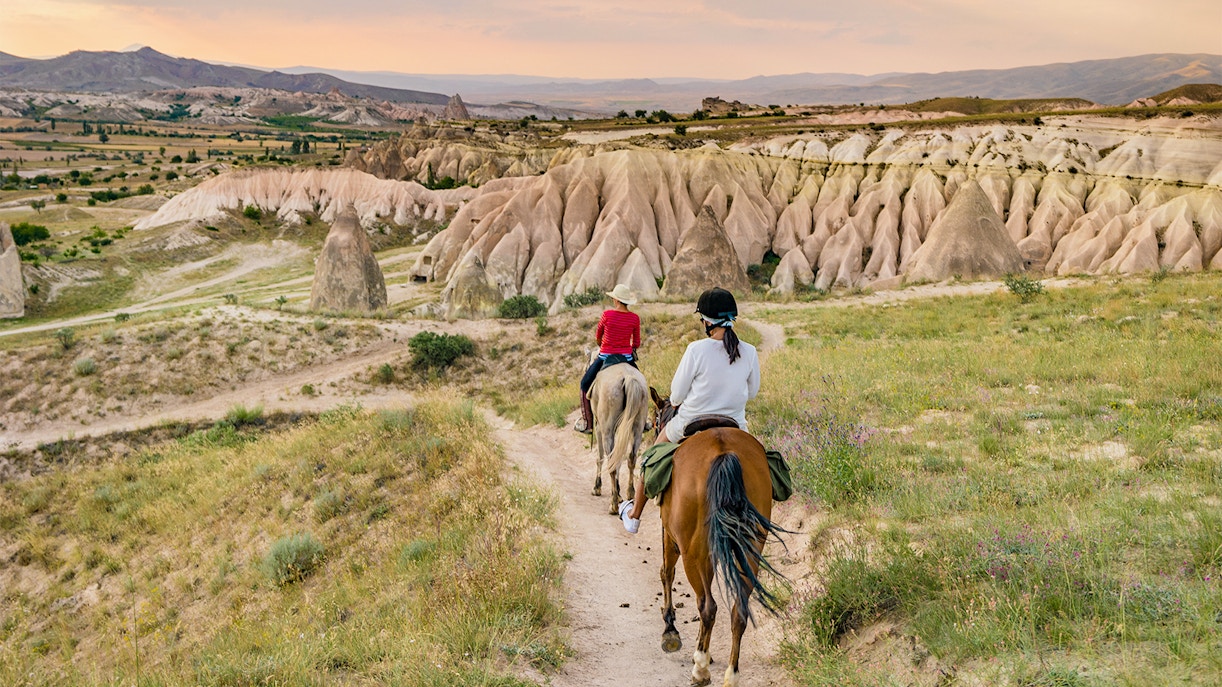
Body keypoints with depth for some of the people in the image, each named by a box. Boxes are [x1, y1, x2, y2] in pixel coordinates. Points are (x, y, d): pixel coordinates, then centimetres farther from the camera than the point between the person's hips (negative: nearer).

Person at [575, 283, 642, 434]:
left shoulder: (607, 314, -11)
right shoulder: (635, 318, -4)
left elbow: (597, 335, 5)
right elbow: (636, 343, 3)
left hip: (606, 356, -3)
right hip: (627, 357, 3)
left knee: (585, 384, 16)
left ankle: (587, 422, 12)